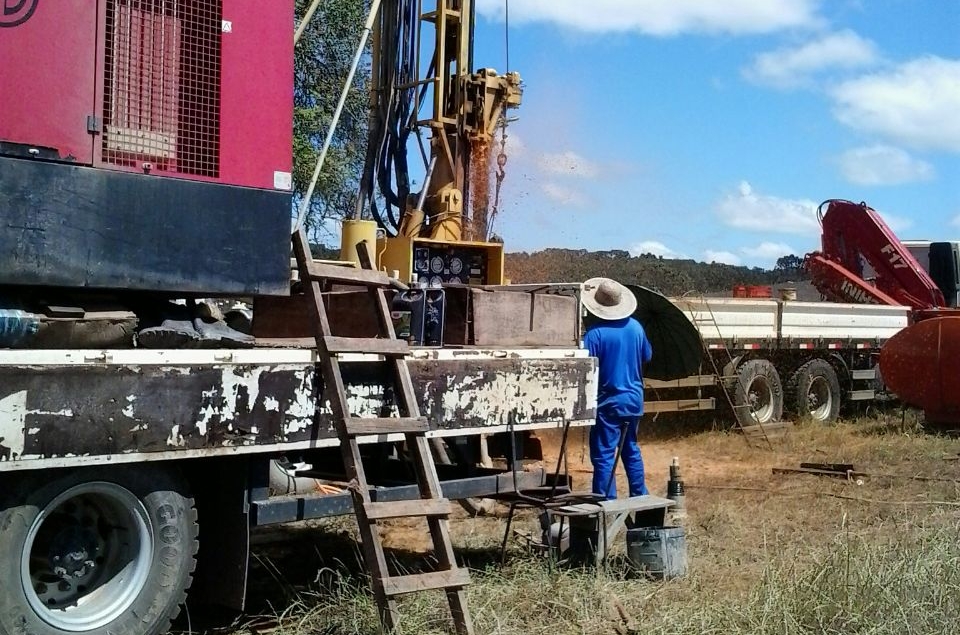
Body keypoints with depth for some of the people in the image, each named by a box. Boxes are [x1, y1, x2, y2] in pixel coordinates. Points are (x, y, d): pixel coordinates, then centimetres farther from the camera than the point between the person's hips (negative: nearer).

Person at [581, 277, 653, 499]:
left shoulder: (595, 333, -18)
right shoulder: (635, 327, 1)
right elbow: (647, 356, 15)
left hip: (608, 402, -7)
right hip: (633, 399, 7)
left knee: (604, 456, -2)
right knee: (631, 449, 21)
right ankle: (640, 498, 30)